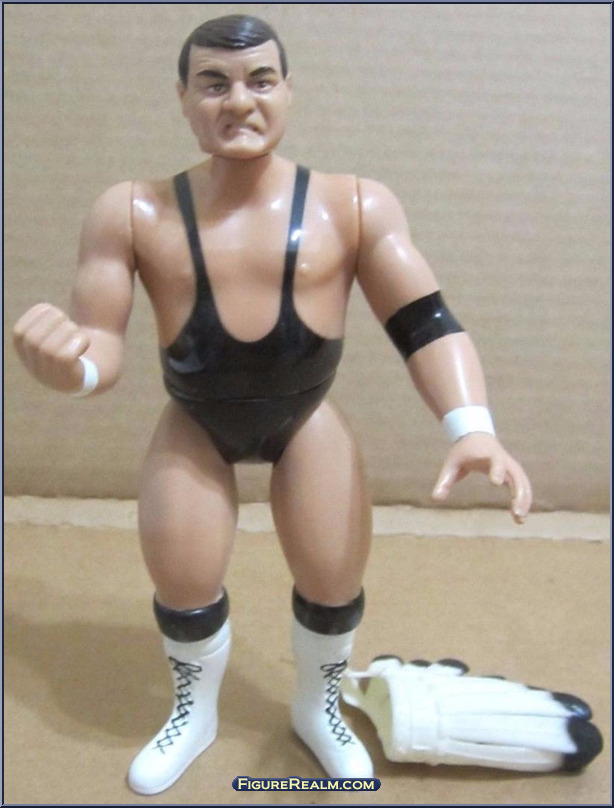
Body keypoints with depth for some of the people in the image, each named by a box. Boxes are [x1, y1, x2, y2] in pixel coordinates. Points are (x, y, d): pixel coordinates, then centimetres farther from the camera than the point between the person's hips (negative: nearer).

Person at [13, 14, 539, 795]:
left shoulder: (355, 206, -19)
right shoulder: (132, 213, -18)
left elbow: (426, 322, -20)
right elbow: (98, 349, -16)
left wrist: (471, 429, -36)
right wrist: (64, 363, -41)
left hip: (305, 418, 0)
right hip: (195, 424, 0)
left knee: (334, 585, 2)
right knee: (182, 585, 3)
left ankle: (317, 710, 38)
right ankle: (194, 715, 38)